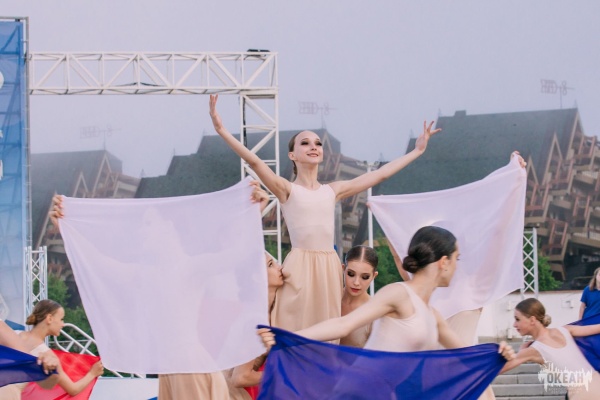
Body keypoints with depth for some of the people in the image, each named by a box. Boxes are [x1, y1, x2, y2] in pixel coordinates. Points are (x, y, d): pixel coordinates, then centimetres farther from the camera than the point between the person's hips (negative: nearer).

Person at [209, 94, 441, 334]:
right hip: (299, 267, -4)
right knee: (297, 331, -8)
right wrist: (222, 130, -24)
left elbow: (380, 174, 18)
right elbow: (254, 162, -11)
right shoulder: (287, 189, 2)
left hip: (330, 267, 5)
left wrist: (417, 151, 22)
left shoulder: (333, 191, 15)